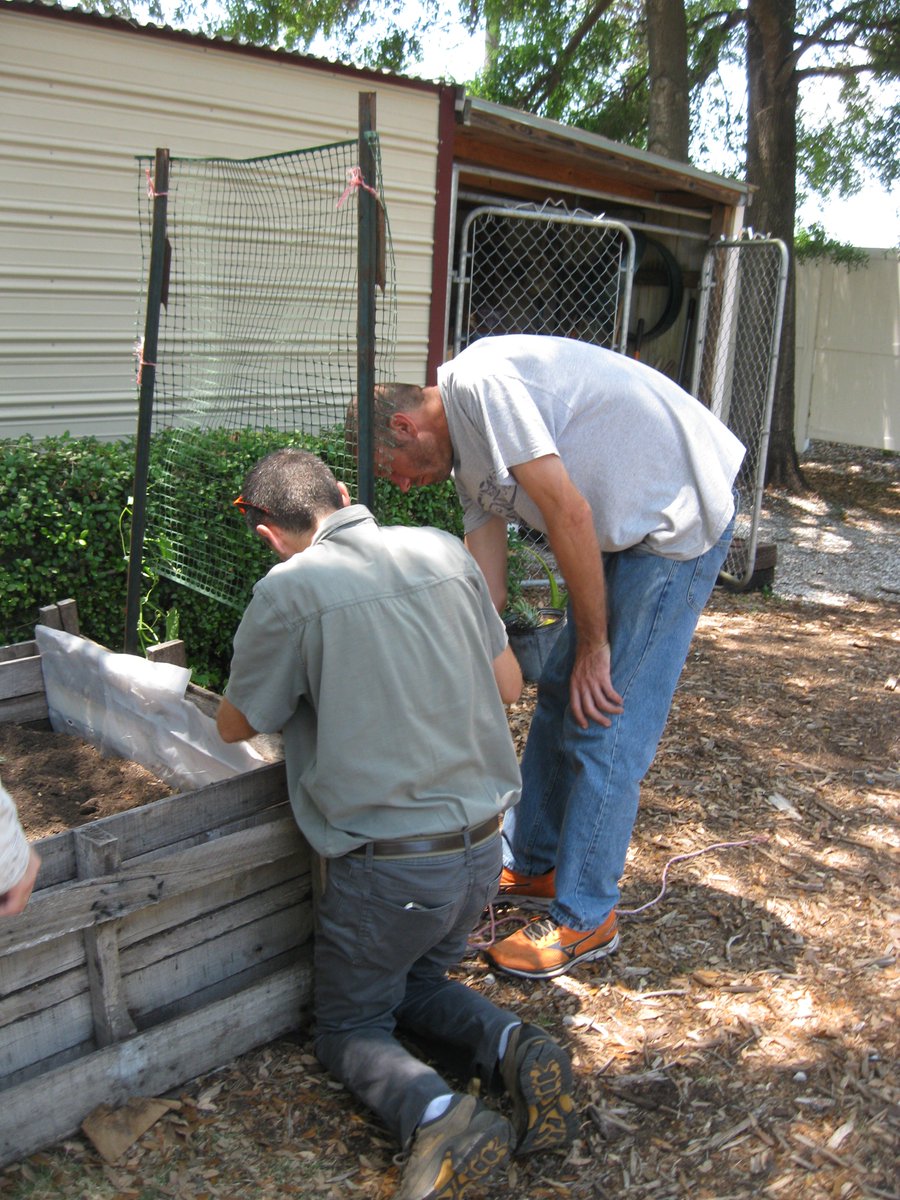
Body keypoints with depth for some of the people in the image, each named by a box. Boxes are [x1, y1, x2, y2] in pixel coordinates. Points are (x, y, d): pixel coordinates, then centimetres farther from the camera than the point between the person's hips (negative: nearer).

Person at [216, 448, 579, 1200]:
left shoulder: (288, 592, -14)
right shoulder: (444, 551, 0)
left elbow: (235, 725, 2)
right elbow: (509, 686, 9)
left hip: (388, 865, -5)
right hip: (482, 845, 5)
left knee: (349, 1025, 19)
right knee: (420, 983, 30)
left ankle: (437, 1115, -9)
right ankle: (517, 1053, 3)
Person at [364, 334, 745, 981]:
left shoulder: (479, 381, -17)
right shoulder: (466, 459, 11)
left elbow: (568, 513, -22)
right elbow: (486, 594, 11)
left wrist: (592, 644, -13)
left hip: (679, 514, -10)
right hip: (629, 530, 10)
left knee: (602, 723, -6)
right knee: (560, 696, 14)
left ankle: (584, 918, 9)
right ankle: (531, 866, 30)